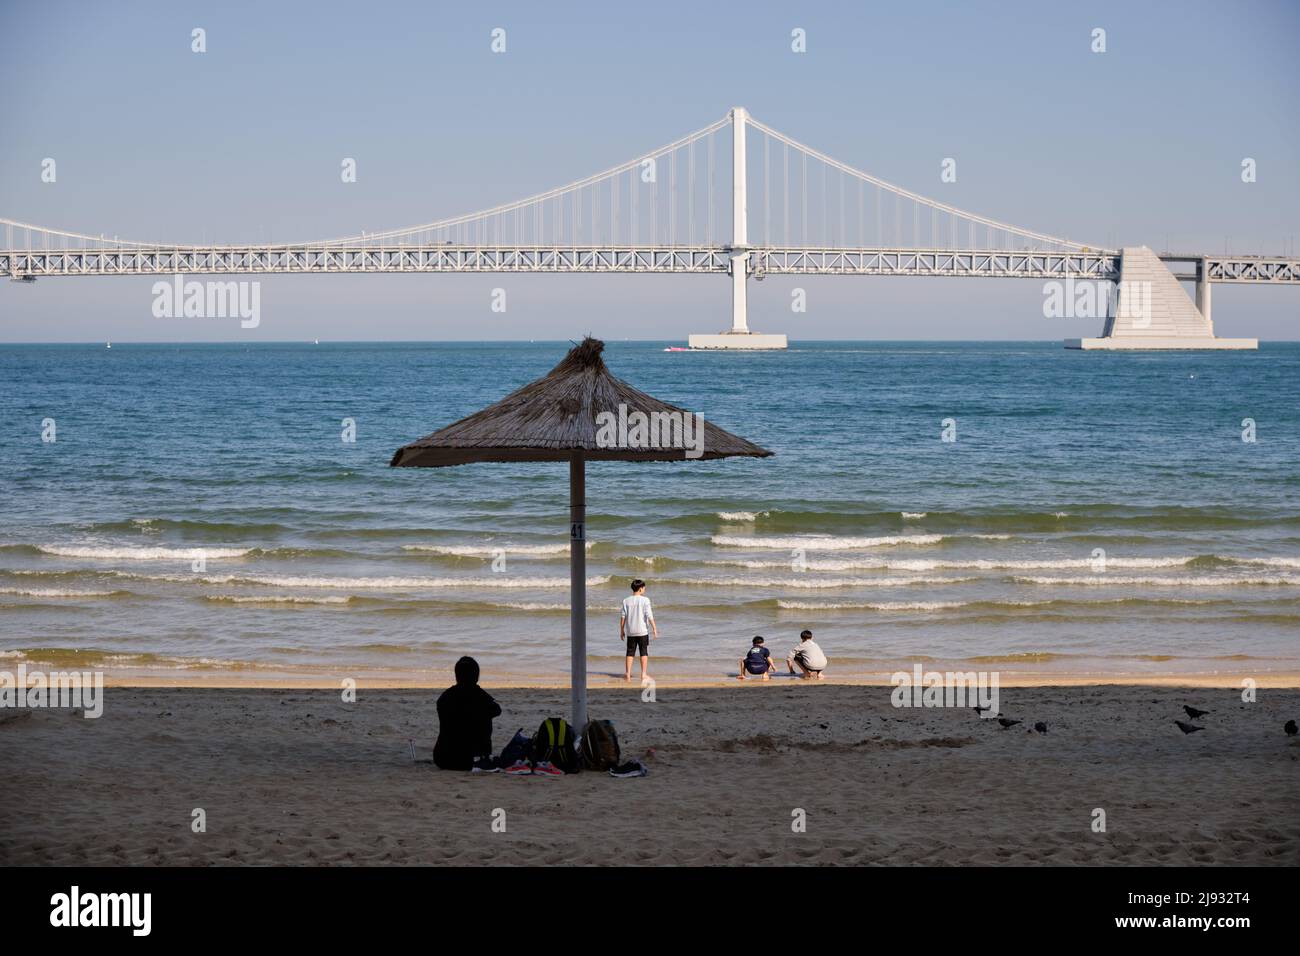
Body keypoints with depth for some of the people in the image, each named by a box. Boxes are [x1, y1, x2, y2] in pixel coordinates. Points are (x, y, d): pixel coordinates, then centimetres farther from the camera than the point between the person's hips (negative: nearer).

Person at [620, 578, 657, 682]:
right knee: (644, 653, 6)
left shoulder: (626, 601, 1)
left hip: (630, 632, 3)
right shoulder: (645, 600, -8)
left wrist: (622, 630, 9)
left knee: (630, 653, 10)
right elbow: (649, 616, -12)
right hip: (642, 631, -3)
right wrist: (654, 628, -6)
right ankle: (643, 674, 4)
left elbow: (623, 617, 1)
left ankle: (627, 674, 8)